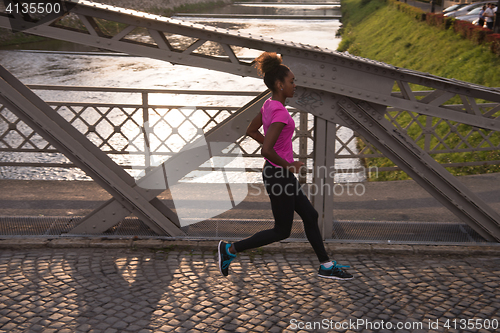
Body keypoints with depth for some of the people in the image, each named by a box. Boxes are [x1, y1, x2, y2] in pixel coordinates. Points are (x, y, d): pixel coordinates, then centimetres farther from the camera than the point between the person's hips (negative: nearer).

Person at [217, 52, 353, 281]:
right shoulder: (280, 113, -25)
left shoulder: (269, 105, 3)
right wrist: (288, 165, -16)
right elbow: (266, 151, -32)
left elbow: (251, 131, 16)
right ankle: (231, 249, 13)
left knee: (310, 216, 17)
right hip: (279, 175, -10)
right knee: (282, 231, 7)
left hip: (279, 173, 10)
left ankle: (326, 266, 27)